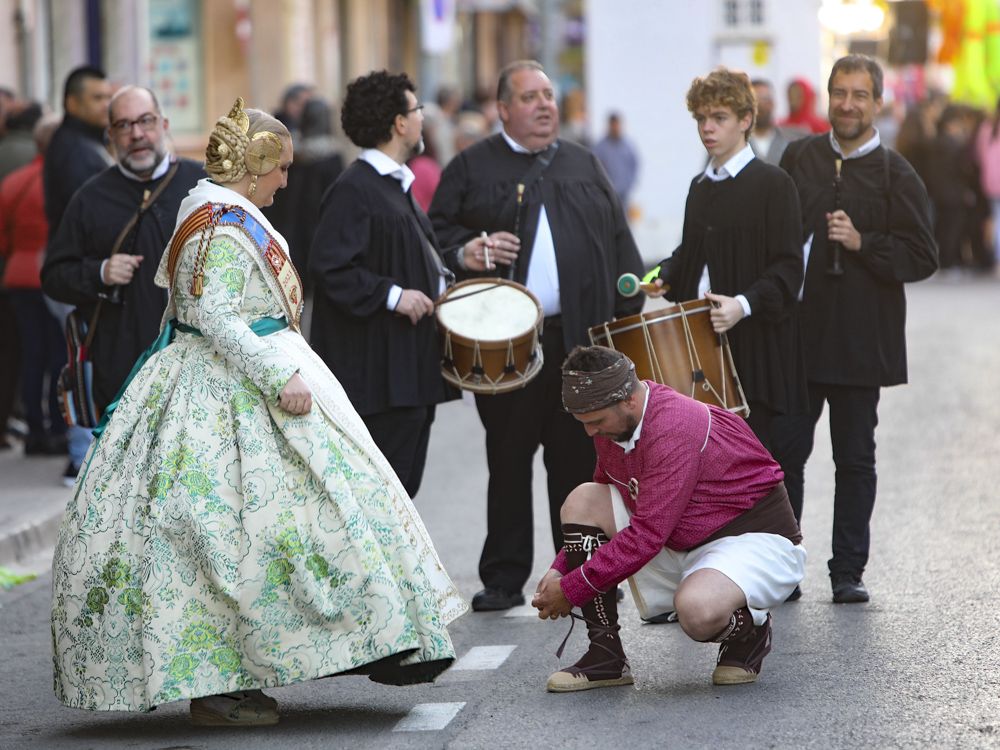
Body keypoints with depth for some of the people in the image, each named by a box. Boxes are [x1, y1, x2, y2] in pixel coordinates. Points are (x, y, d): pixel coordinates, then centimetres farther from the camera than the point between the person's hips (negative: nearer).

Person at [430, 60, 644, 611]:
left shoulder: (584, 165, 15)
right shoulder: (472, 168, 6)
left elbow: (619, 241, 13)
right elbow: (437, 231, 4)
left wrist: (629, 314, 5)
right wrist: (465, 253, -17)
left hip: (582, 340, 2)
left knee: (578, 461, 6)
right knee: (508, 462, 2)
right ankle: (504, 579, 10)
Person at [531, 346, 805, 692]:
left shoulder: (674, 429, -28)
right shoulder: (611, 420, -1)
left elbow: (646, 535, -30)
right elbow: (603, 503, 15)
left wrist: (570, 590, -23)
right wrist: (560, 569, 1)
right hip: (680, 545, 9)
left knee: (696, 610, -40)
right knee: (582, 501, -7)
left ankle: (750, 631, -1)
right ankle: (605, 656, -7)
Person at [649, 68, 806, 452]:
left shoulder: (773, 183, -6)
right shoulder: (701, 186, 16)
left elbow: (788, 267, -12)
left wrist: (744, 304, -25)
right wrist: (666, 277, 6)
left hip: (753, 347, -6)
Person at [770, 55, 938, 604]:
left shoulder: (896, 176, -3)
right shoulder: (799, 158, 7)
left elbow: (922, 258, -6)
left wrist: (862, 243, -18)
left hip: (860, 340, -2)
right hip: (796, 335, 2)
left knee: (855, 459, 6)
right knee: (784, 450, 0)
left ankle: (848, 570, 13)